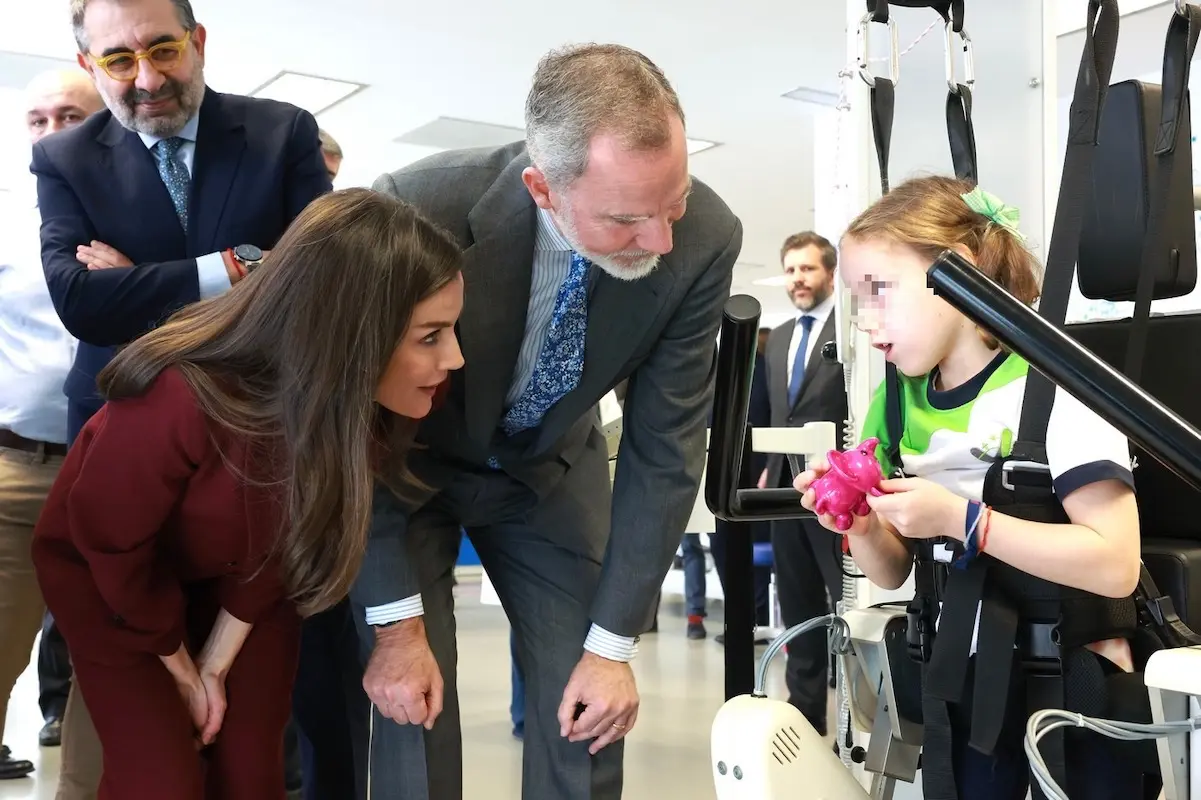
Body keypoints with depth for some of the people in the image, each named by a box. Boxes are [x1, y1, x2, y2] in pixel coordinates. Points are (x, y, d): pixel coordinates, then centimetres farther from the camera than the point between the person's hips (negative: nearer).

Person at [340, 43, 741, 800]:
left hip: (552, 466, 2)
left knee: (588, 702, 1)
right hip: (409, 462, -2)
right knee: (411, 702, -7)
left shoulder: (705, 238, -27)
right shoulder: (415, 213, -35)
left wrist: (613, 644, -14)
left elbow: (664, 448, -17)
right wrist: (397, 626, -18)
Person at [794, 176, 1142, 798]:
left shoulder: (1050, 384, -17)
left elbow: (1116, 565, -26)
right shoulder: (900, 401, 0)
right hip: (959, 677, 5)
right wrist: (861, 530, -16)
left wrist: (959, 519, -30)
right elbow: (894, 573, 5)